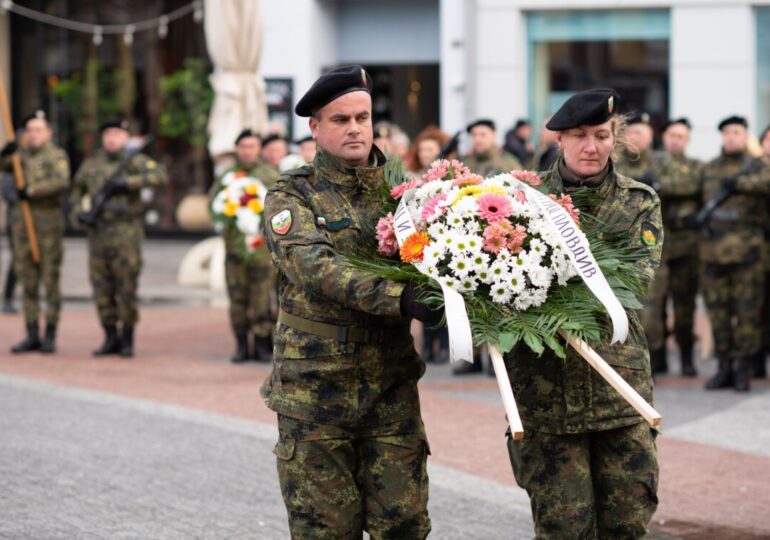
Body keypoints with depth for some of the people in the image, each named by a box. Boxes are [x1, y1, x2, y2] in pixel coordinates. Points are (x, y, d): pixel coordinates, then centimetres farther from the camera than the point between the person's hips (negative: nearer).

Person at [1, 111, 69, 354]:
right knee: (27, 281, 6)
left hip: (49, 221, -5)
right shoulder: (21, 153, 13)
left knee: (51, 279, -2)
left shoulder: (57, 155, -1)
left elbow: (61, 181, -19)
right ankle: (32, 336, 10)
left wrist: (31, 190, -21)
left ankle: (50, 336, 2)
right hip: (22, 221, 5)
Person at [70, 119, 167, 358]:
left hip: (126, 233, -4)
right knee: (102, 290, 5)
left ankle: (127, 339, 8)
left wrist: (126, 182, -23)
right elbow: (77, 193, 22)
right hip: (97, 233, 4)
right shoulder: (91, 163, 11)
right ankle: (111, 338, 15)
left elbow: (159, 176, -19)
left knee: (126, 289, -4)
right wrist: (80, 213, 3)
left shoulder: (135, 161, -2)